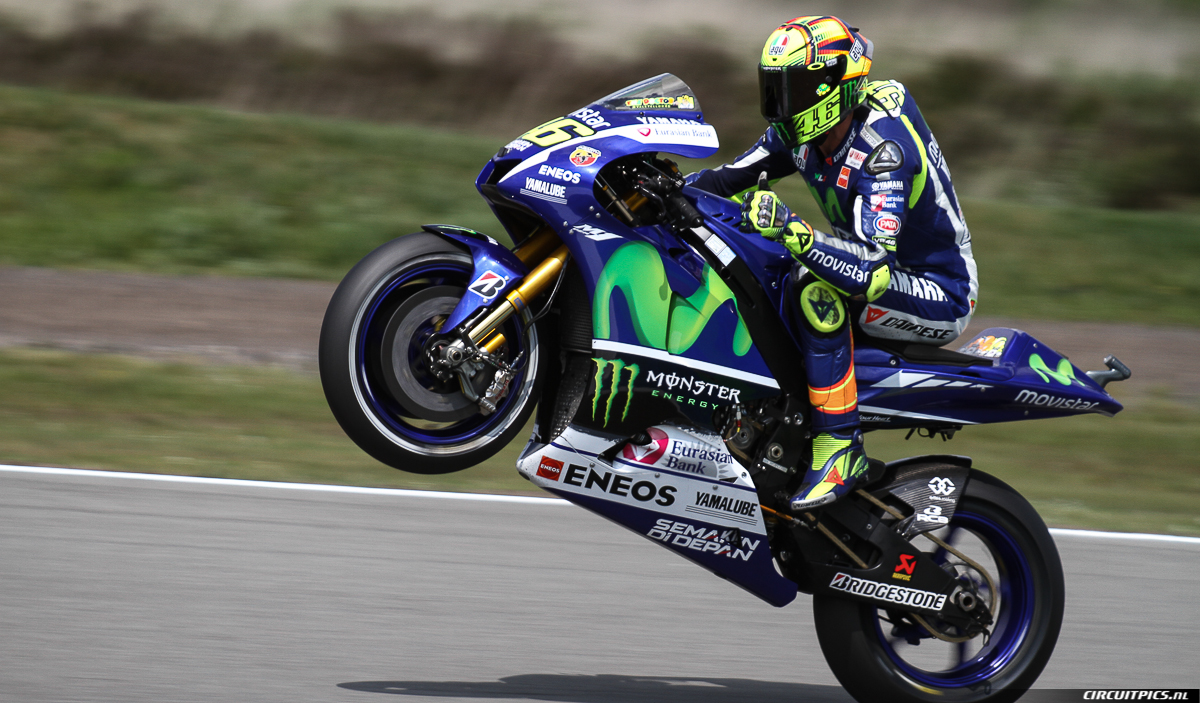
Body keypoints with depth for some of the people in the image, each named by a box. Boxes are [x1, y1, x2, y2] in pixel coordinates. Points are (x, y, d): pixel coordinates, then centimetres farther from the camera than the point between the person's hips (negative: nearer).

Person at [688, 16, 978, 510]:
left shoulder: (882, 149, -30)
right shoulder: (802, 132, -3)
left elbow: (871, 270, -40)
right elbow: (730, 179, 5)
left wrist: (791, 230, -49)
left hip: (940, 296, -10)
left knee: (815, 287, -34)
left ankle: (841, 446, -29)